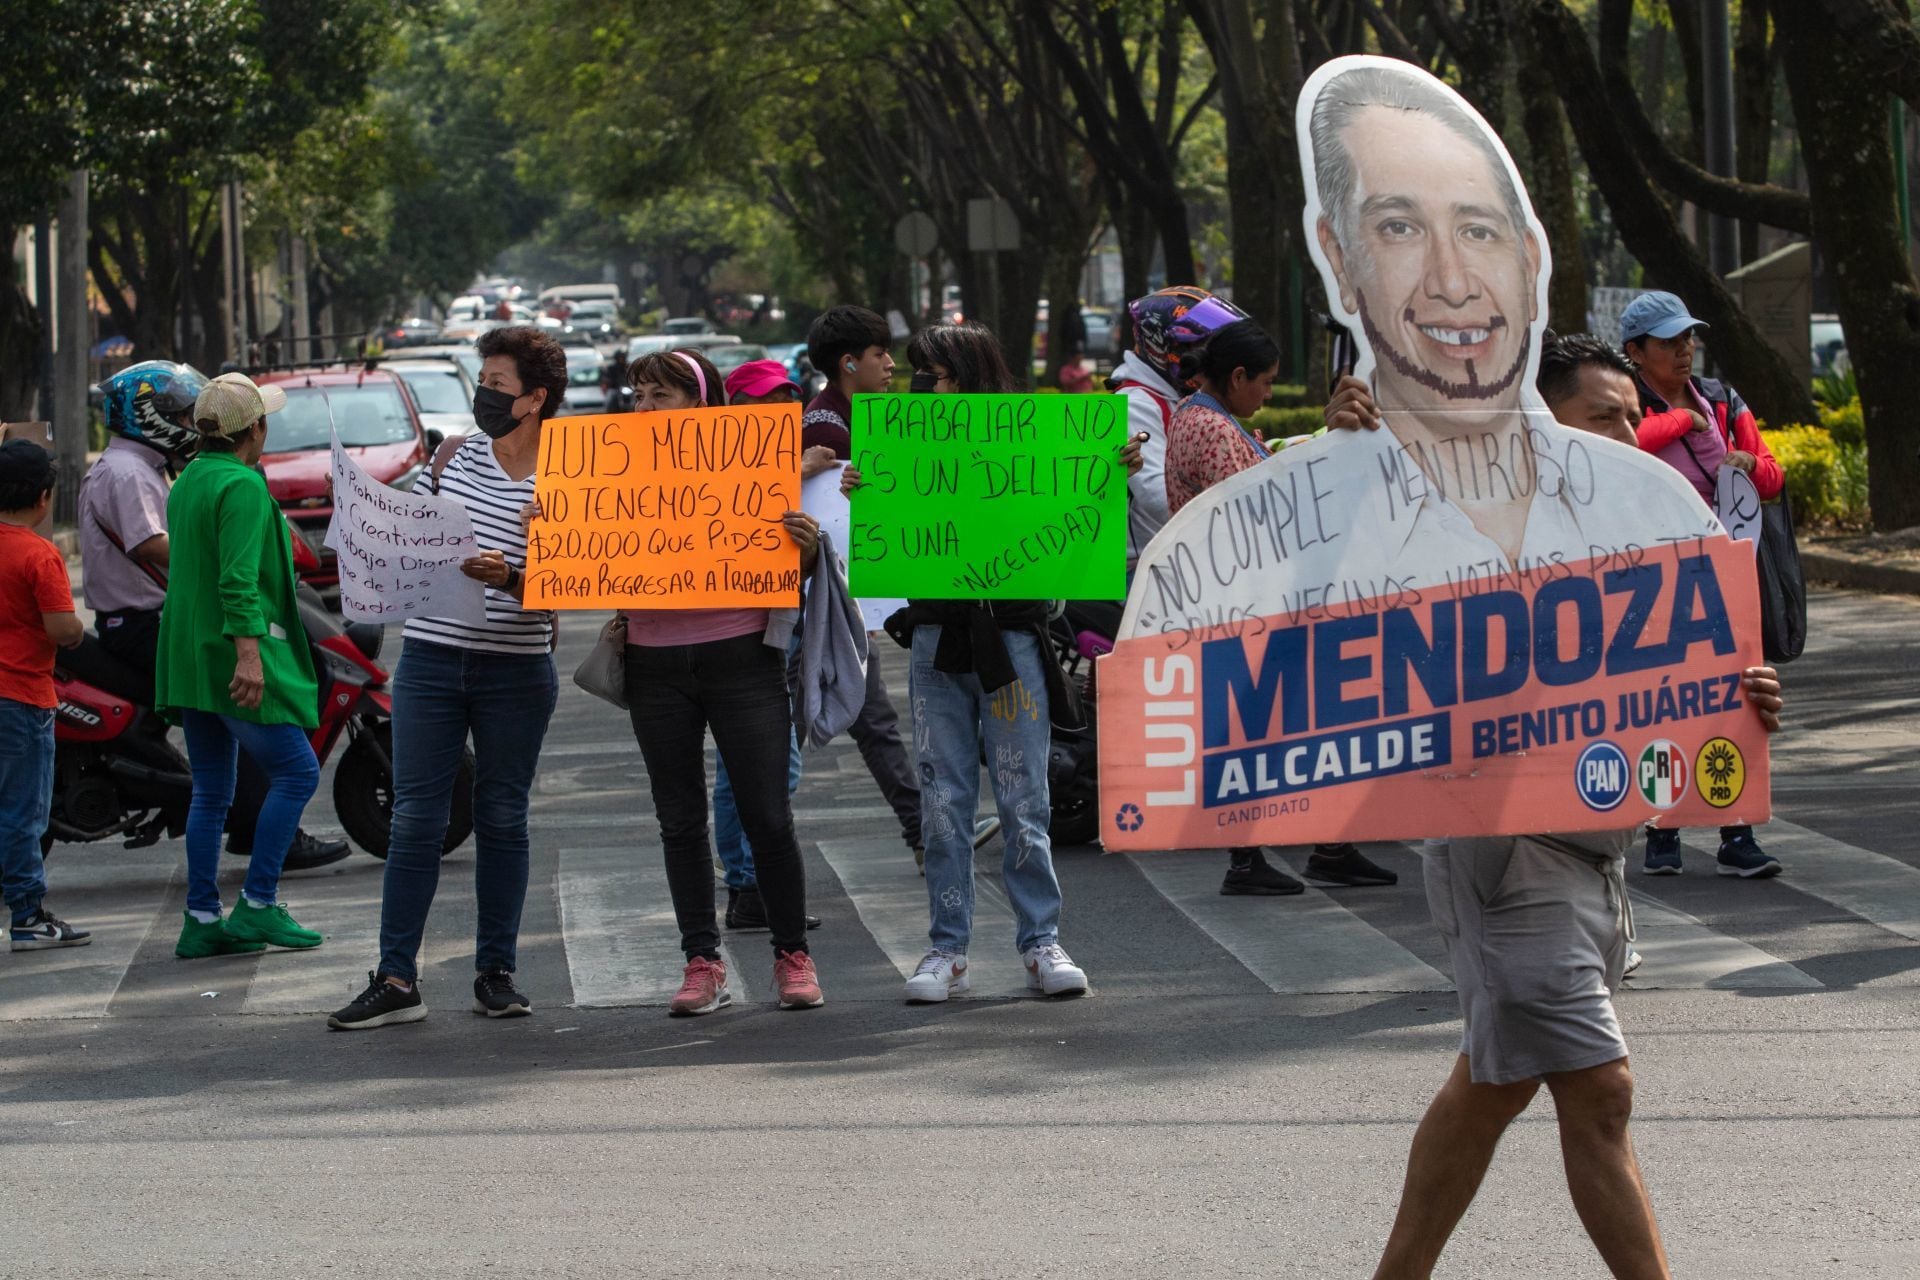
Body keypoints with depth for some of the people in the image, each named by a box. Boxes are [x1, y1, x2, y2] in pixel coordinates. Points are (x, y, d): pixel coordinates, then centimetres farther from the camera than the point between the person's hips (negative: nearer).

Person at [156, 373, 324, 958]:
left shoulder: (187, 483, 14)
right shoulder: (242, 487, -13)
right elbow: (239, 577, -23)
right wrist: (248, 652, -28)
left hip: (187, 661, 9)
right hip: (233, 658, -9)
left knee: (211, 792, 10)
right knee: (295, 772, -2)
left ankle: (201, 920, 8)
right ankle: (258, 904, -6)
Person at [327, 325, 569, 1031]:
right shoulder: (456, 455, 7)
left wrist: (507, 576, -26)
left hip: (517, 669, -2)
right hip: (431, 656, 2)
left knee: (503, 819, 6)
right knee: (415, 819, -1)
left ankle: (497, 971, 15)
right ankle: (397, 979, -1)